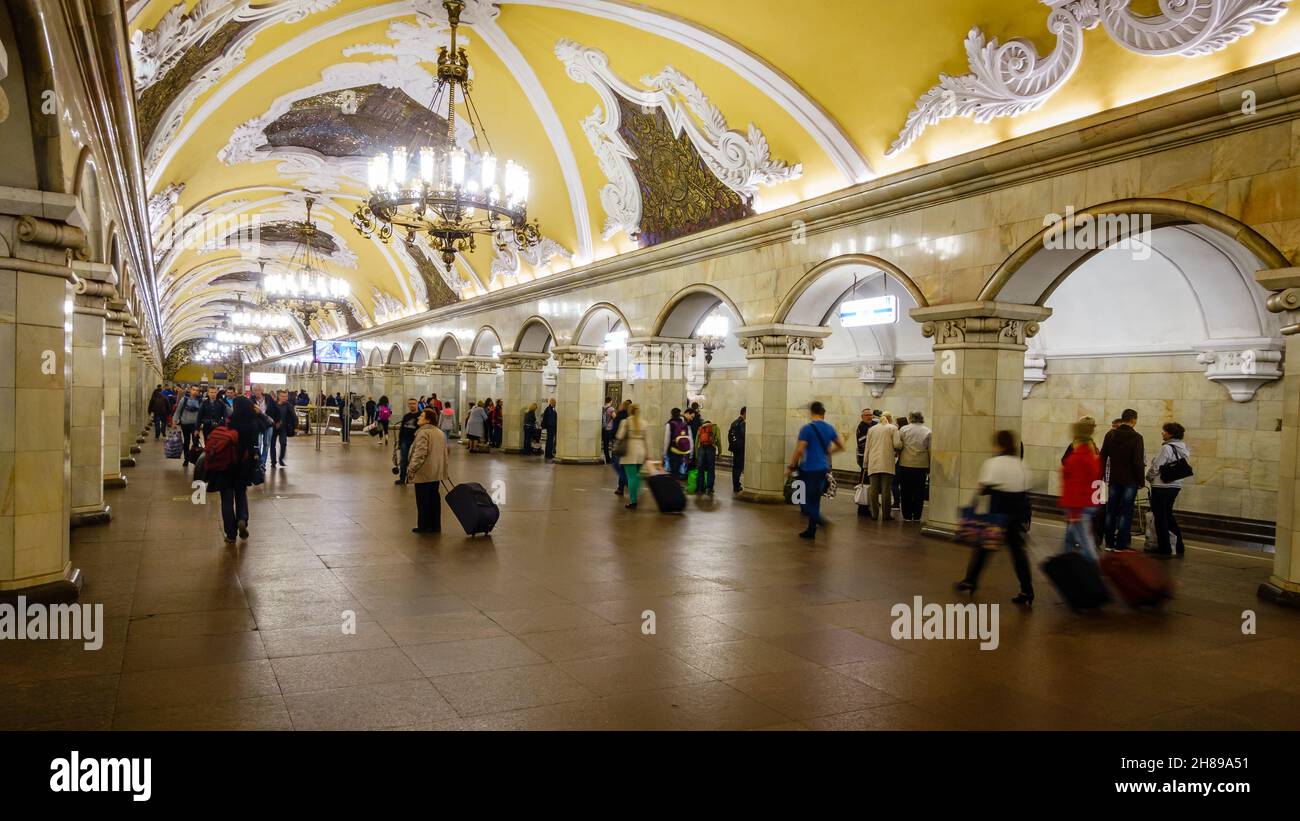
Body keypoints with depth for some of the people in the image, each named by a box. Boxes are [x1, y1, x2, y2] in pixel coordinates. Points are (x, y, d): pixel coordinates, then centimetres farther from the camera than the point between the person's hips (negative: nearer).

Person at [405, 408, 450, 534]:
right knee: (434, 499, 13)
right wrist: (443, 470, 23)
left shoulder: (423, 433, -16)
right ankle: (435, 526, 17)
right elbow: (445, 454, 17)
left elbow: (419, 454, -22)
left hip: (423, 474, -8)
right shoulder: (441, 433, 11)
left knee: (423, 501, 2)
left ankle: (424, 526, 8)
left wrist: (411, 469, -14)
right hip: (436, 474, 8)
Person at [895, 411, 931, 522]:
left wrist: (899, 454, 11)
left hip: (905, 464, 0)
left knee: (906, 492, 8)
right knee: (919, 492, 7)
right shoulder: (928, 432, 2)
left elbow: (897, 445, -9)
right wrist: (930, 467, 5)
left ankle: (907, 516, 10)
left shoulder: (903, 429, 0)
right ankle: (917, 516, 9)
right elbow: (930, 451, 0)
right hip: (921, 466, 0)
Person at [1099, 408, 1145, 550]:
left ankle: (1110, 542, 13)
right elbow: (1139, 462, -12)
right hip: (1130, 480, -4)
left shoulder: (1110, 435, 3)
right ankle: (1121, 544, 0)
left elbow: (1102, 458, 6)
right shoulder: (1136, 437, -10)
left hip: (1113, 479, 4)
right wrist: (1141, 480, -4)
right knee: (1126, 512, 0)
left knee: (1111, 511, 9)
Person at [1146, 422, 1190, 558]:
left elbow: (1156, 466, -15)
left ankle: (1164, 549, 7)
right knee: (1168, 515, 18)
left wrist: (1149, 477, 3)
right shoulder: (1183, 449, 8)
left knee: (1160, 517, 2)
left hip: (1162, 486, -8)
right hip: (1176, 485, 8)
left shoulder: (1167, 448, -18)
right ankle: (1179, 546, 20)